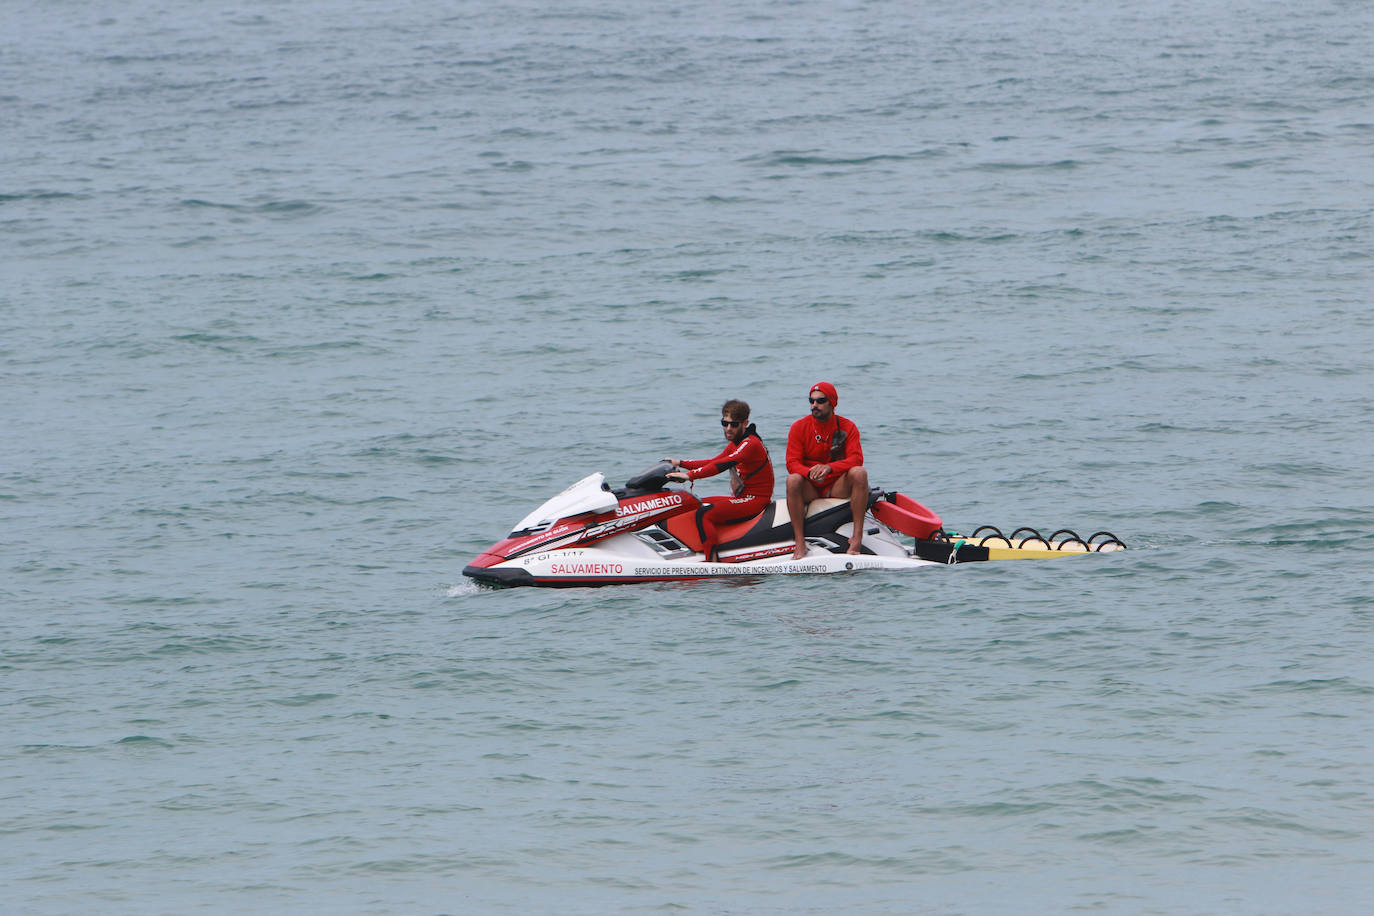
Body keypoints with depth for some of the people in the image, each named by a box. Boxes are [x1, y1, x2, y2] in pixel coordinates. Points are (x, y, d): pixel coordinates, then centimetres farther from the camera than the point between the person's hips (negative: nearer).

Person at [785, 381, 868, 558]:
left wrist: (828, 467, -34)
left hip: (837, 488, 0)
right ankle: (799, 542, -35)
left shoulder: (847, 427, -1)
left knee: (859, 473, -29)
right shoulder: (799, 427, -1)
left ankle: (857, 536, -33)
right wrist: (810, 472, -32)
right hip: (810, 489, 0)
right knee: (793, 480, -33)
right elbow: (792, 463, -8)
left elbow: (856, 459, -15)